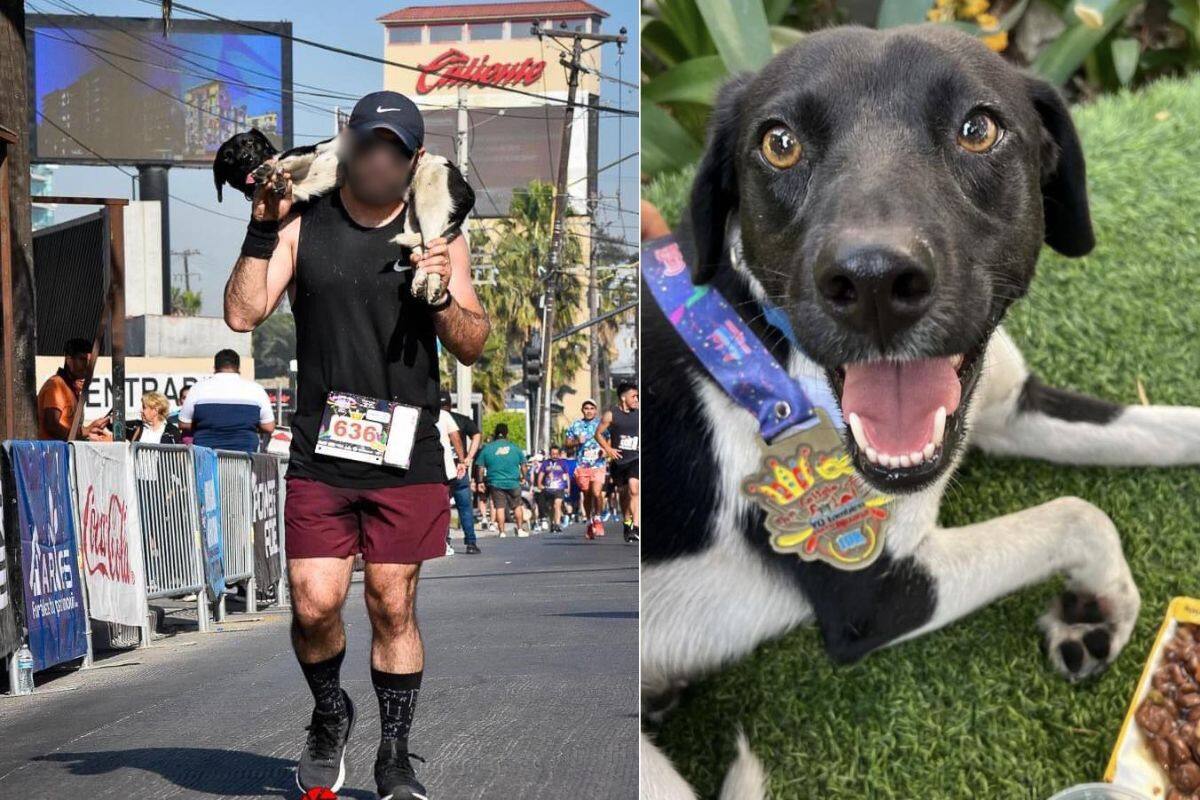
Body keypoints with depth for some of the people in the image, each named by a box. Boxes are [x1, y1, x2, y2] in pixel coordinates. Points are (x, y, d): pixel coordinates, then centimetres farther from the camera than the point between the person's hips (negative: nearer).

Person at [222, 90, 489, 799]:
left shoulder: (438, 237, 5)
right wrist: (262, 229, -10)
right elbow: (243, 315, -3)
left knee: (394, 608, 4)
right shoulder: (303, 227, 5)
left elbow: (474, 348, 2)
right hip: (320, 456, 0)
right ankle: (331, 715, 24)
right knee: (314, 605, -6)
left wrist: (443, 297, -17)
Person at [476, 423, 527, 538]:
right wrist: (523, 477, 22)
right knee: (517, 505, 14)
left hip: (495, 482, -1)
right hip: (513, 482, 1)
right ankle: (520, 529, 15)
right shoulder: (515, 448, 1)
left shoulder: (487, 448, -2)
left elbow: (481, 467, -2)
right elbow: (523, 465, 7)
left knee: (499, 507, 2)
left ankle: (502, 532, -2)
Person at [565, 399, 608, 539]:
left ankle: (597, 518, 2)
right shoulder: (575, 425, 11)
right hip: (581, 464, 2)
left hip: (598, 464, -2)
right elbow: (567, 443, 13)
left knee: (597, 492, -17)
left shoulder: (601, 423, 7)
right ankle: (589, 522, 21)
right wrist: (577, 441, -7)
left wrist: (605, 449, -9)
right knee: (587, 495, 7)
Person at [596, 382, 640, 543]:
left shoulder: (638, 414, 5)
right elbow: (598, 434, 4)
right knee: (623, 493, 12)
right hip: (618, 459, 1)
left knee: (634, 489, -20)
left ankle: (636, 527, -27)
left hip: (635, 458, -1)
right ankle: (626, 523, 32)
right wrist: (608, 449, -9)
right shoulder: (611, 415, -1)